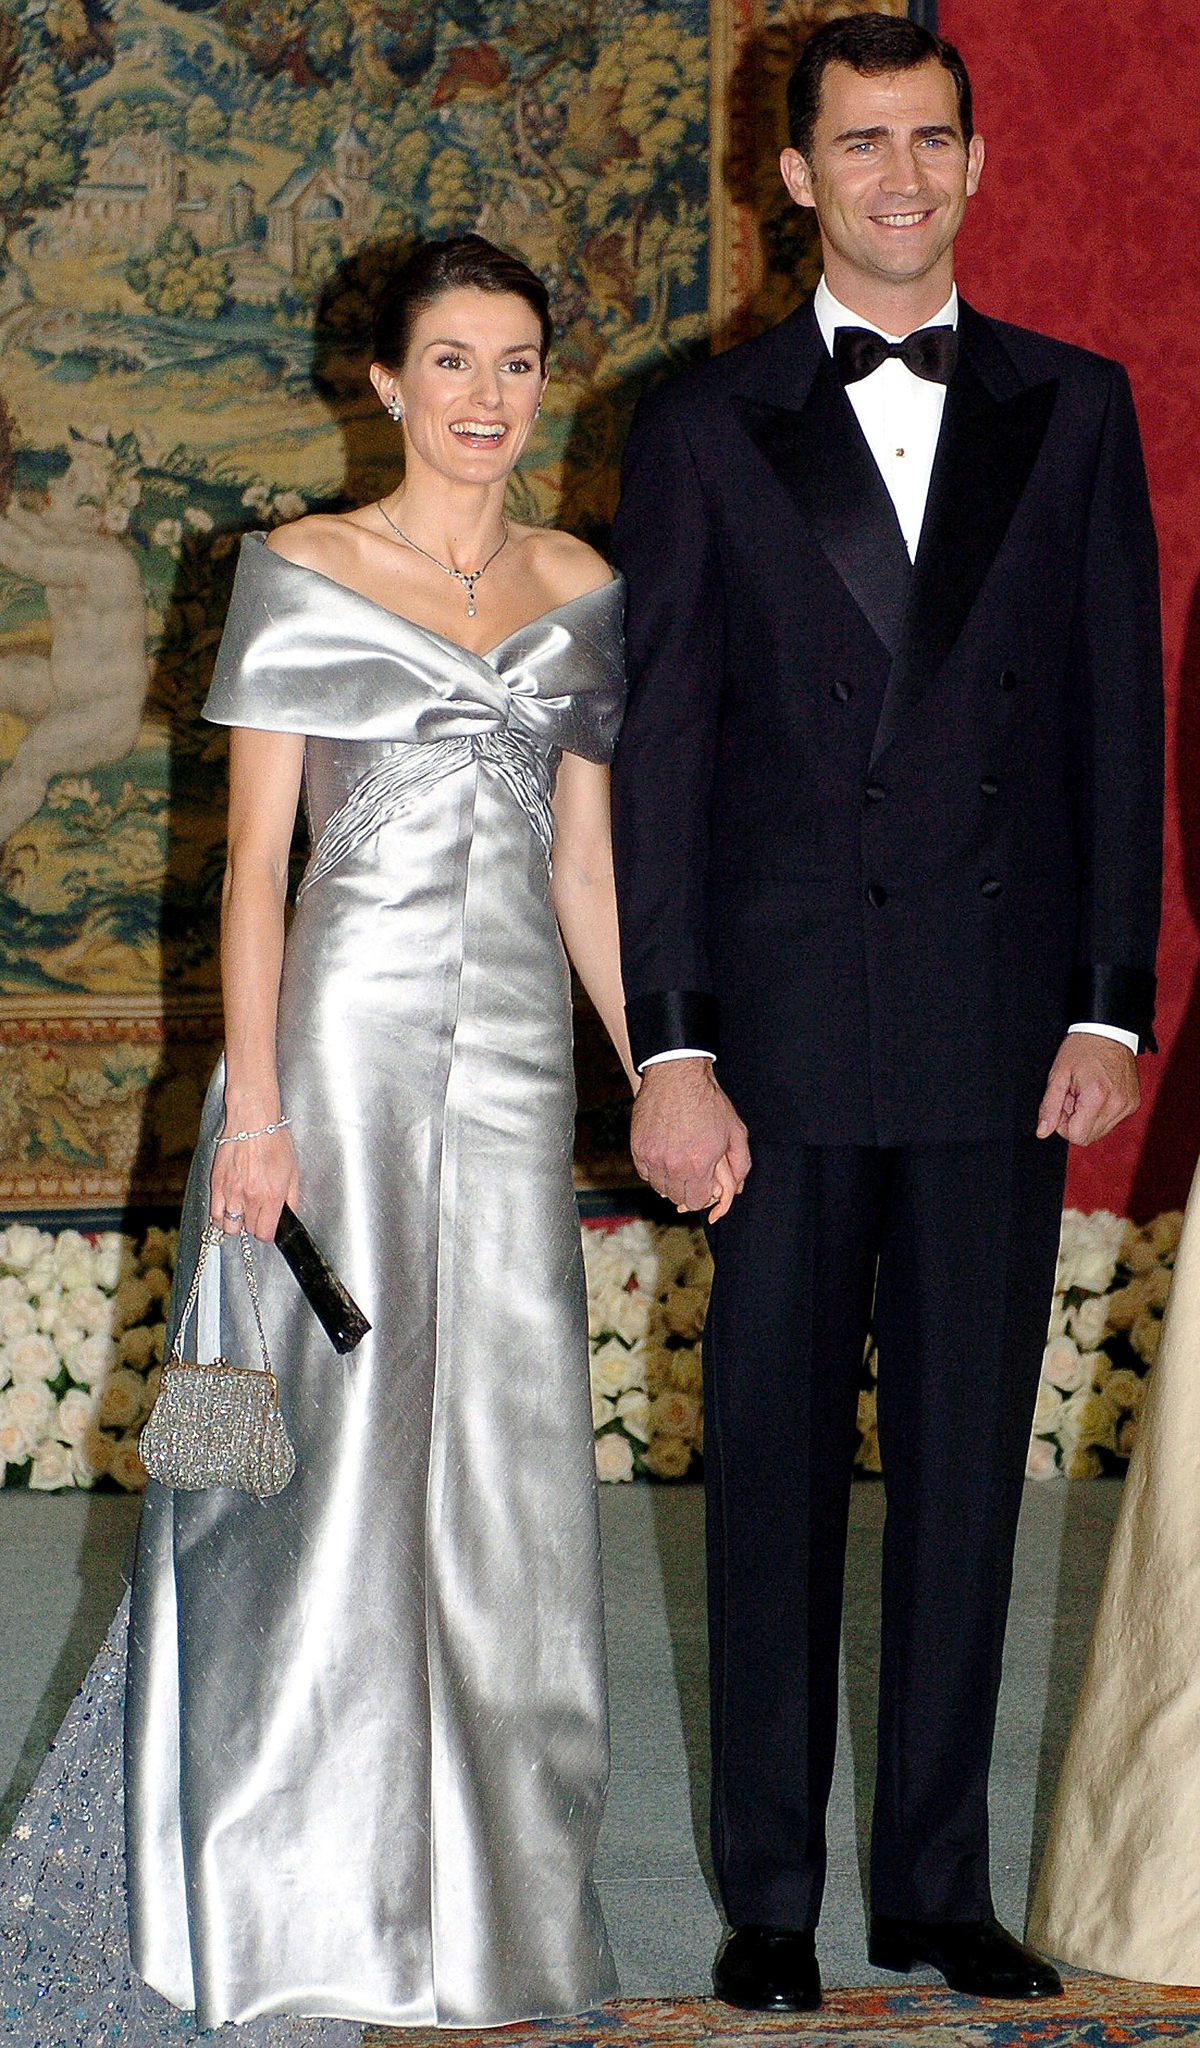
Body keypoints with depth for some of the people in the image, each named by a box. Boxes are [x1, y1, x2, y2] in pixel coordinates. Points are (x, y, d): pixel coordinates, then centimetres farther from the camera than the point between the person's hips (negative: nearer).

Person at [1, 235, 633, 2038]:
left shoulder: (584, 596, 12)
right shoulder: (299, 574, 0)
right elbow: (255, 853, -4)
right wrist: (253, 1102, -11)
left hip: (518, 1047, 4)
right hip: (348, 1028, -4)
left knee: (506, 1460, 5)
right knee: (332, 1437, -3)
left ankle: (487, 1883, 18)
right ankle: (315, 1891, 8)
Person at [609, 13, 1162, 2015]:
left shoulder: (1072, 409, 9)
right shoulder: (703, 427, 4)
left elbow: (1118, 716, 7)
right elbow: (660, 748, 1)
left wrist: (1110, 1009, -1)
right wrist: (670, 1050, -6)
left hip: (1003, 1034, 1)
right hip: (783, 1031, -1)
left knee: (968, 1463, 7)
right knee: (774, 1468, 5)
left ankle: (939, 1884, 17)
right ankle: (769, 1897, 15)